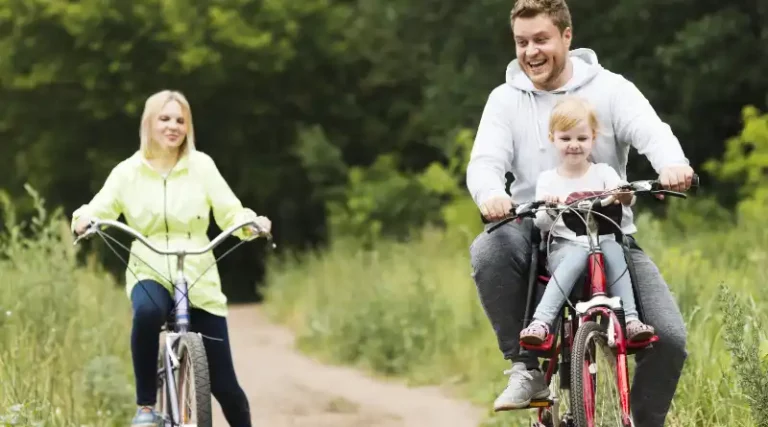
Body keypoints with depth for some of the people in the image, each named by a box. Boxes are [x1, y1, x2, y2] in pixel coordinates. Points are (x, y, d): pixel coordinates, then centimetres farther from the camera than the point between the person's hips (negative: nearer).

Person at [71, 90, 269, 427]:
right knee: (147, 312, -39)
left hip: (199, 279, 1)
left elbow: (230, 213, -3)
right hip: (150, 275, -1)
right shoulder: (128, 172, 3)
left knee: (223, 383, 0)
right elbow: (101, 208, -1)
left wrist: (252, 223, -24)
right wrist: (84, 219, -24)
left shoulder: (201, 166, 1)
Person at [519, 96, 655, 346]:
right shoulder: (548, 180, 10)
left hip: (603, 241, 1)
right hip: (564, 247, -1)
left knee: (612, 250, -34)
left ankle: (630, 319, -38)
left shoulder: (604, 173, 11)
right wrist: (549, 211, -22)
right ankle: (541, 322, -47)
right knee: (577, 256, -36)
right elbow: (541, 224, 1)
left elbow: (626, 199, -7)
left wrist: (625, 196, -32)